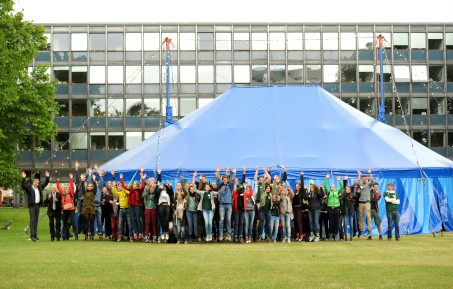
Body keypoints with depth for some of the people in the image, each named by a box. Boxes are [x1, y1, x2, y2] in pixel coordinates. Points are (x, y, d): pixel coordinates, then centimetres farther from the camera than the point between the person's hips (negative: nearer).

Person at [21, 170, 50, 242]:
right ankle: (32, 235, -11)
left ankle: (35, 234, 15)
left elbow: (45, 183, 25)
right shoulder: (29, 187, -4)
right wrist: (23, 178, -29)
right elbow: (23, 186, -20)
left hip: (38, 205, 6)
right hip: (32, 206, -6)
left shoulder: (39, 187, 13)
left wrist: (47, 177, 18)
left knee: (36, 220, 10)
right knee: (32, 220, -9)